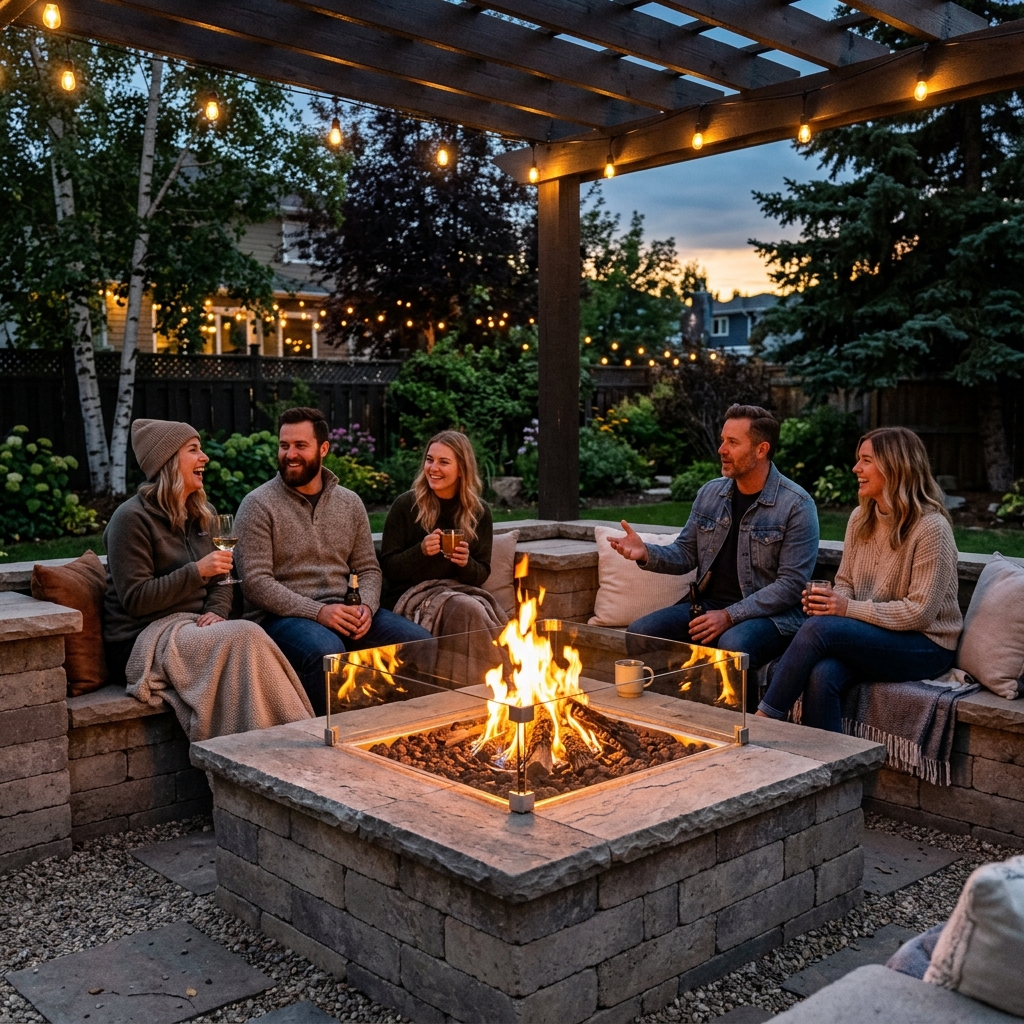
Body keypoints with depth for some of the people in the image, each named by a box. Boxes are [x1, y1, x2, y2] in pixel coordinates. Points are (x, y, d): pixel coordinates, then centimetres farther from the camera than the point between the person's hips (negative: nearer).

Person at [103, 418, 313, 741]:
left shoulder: (203, 514, 14)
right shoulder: (131, 518, -9)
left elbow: (221, 580, 20)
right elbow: (135, 599, -14)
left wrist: (216, 611, -2)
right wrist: (196, 571, -21)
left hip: (192, 627, 6)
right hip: (143, 641, -6)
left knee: (249, 641, -28)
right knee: (245, 636, -30)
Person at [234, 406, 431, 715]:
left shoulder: (350, 502, 13)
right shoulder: (257, 505, -3)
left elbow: (368, 569, 15)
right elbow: (255, 581, -11)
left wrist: (366, 607, -8)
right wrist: (318, 612, -20)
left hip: (344, 612, 5)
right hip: (282, 616, -5)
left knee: (421, 641, -14)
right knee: (327, 650, -37)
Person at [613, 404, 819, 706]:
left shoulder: (796, 505, -10)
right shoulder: (709, 494, 9)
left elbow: (791, 584, -14)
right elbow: (685, 553, 14)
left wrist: (730, 615, -21)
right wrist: (646, 554, -8)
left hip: (770, 614, -5)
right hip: (708, 605, 6)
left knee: (733, 645, -37)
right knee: (639, 633, -14)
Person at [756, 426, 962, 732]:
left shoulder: (931, 527, -14)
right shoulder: (860, 518, 8)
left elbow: (920, 612, -18)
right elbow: (845, 581, 15)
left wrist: (849, 608, -21)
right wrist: (828, 600, -9)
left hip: (926, 646, -6)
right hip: (872, 637, 6)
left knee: (818, 628, -29)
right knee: (822, 675, -29)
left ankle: (763, 720, -19)